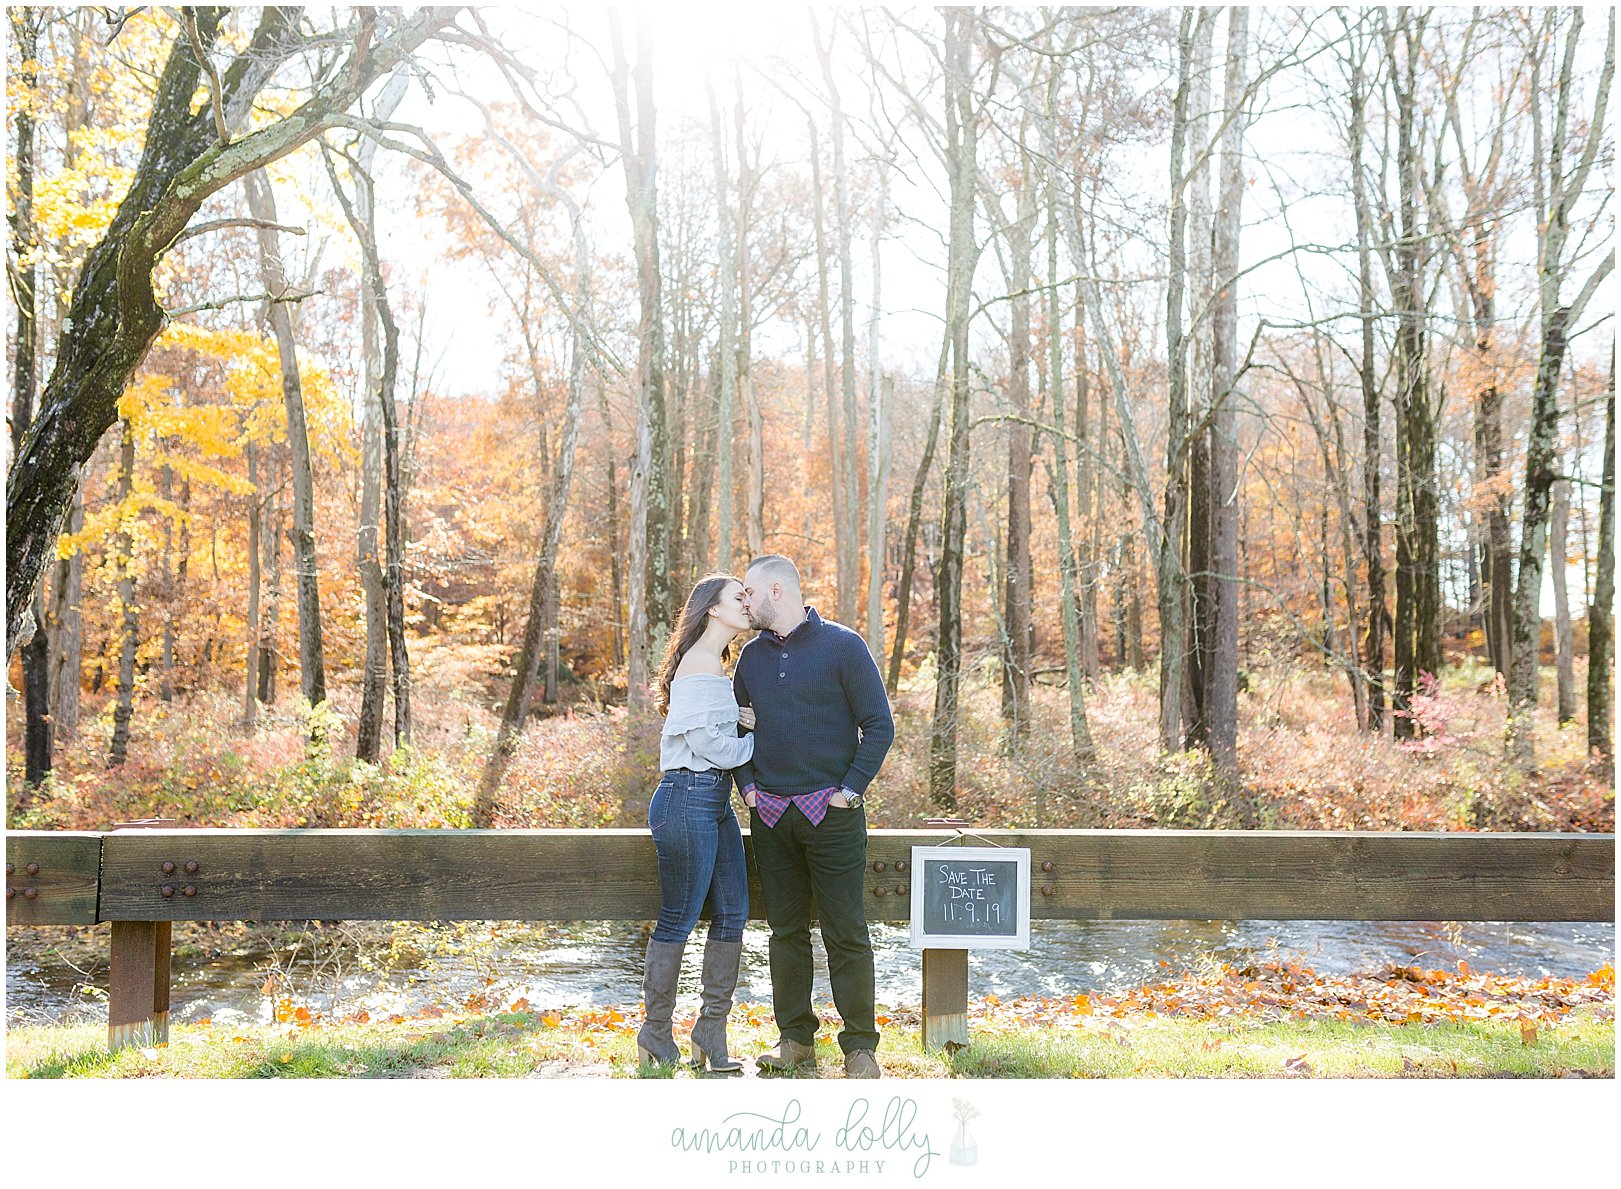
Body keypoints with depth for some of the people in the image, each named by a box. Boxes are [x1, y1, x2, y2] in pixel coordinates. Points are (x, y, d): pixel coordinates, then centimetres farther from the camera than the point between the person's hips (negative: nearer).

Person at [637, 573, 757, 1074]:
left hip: (716, 801, 10)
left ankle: (711, 1032, 17)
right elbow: (709, 743, -17)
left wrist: (747, 720, 5)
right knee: (678, 919, 0)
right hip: (689, 798, -10)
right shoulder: (700, 664, -13)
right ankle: (656, 1033, 15)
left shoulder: (714, 665, 19)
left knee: (733, 913, 8)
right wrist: (761, 738, -3)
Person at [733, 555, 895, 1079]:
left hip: (831, 812, -5)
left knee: (845, 933, -2)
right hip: (770, 815, 5)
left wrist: (850, 789, -9)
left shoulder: (841, 645, -4)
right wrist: (747, 785, 8)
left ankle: (859, 1046, 8)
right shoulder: (752, 655, 11)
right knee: (786, 930, 10)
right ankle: (795, 1038, 20)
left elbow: (879, 725, -4)